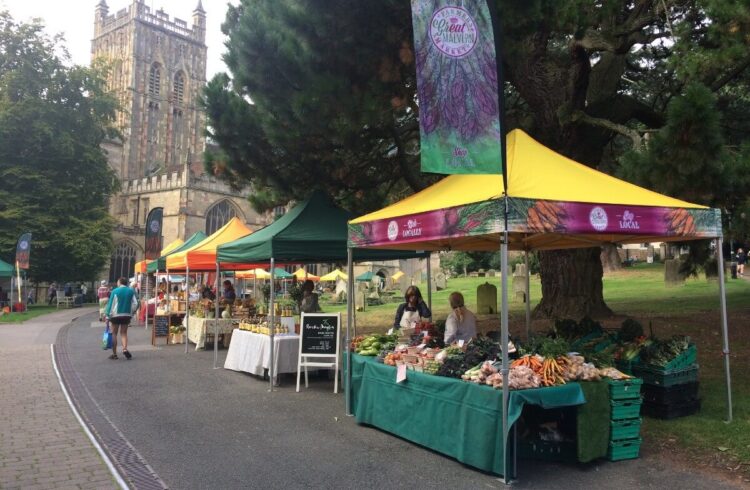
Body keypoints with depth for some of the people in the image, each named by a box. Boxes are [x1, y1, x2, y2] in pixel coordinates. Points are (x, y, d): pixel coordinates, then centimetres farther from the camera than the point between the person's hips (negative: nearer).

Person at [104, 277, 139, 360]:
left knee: (114, 333, 8)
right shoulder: (131, 291, 3)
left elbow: (110, 303, -7)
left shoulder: (115, 291, -6)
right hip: (127, 315, 3)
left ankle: (114, 354, 9)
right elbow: (135, 304, 1)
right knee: (124, 333, 11)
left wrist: (108, 315, -2)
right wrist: (131, 312, 14)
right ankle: (125, 349, -12)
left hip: (115, 315, -3)